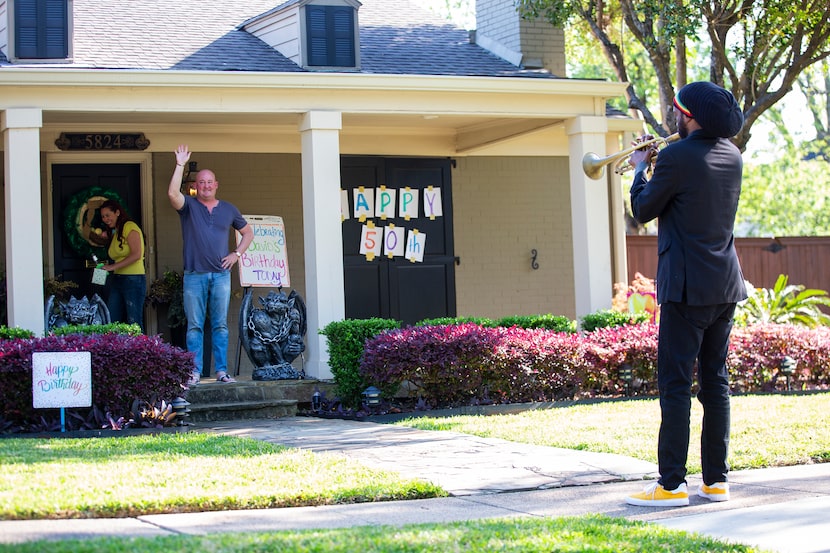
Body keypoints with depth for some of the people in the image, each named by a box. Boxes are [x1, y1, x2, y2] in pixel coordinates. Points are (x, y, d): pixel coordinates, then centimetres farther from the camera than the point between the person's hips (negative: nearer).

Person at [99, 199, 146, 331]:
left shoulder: (130, 227, -6)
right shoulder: (114, 232, 20)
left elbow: (136, 254, -17)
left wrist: (113, 267, -17)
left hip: (133, 280, -8)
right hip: (117, 280, 8)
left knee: (134, 325, -8)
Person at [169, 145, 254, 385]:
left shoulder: (228, 209, 12)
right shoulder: (189, 205, 4)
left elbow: (248, 232, 23)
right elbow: (173, 193, -18)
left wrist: (237, 254, 9)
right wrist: (180, 165, -20)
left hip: (221, 275, 2)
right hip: (194, 275, -2)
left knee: (220, 325, 3)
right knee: (194, 325, -1)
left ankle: (222, 371, 6)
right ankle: (194, 372, 0)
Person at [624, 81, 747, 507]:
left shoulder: (676, 158, -14)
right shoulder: (731, 156, 9)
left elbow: (643, 211, -4)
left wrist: (640, 169, 11)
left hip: (687, 287, -7)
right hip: (726, 285, 7)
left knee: (675, 384, -4)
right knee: (715, 381, 11)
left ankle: (672, 484, -5)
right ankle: (716, 480, 13)